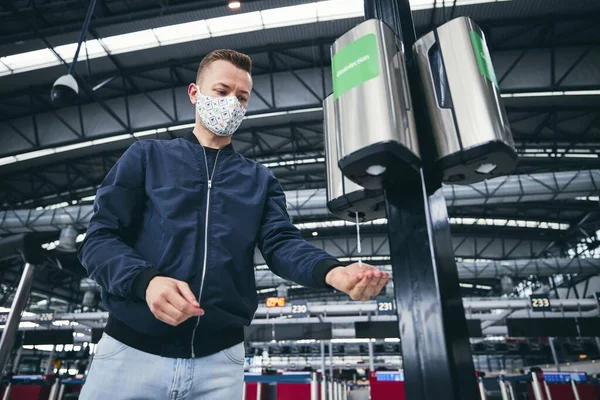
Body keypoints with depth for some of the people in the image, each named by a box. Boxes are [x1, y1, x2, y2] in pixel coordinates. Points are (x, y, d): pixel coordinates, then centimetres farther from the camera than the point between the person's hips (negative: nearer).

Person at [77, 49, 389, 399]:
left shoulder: (262, 181, 11)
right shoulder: (146, 156, 7)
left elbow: (282, 243, -3)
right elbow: (99, 238, 0)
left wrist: (333, 272, -25)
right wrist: (146, 280, -21)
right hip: (131, 350, -1)